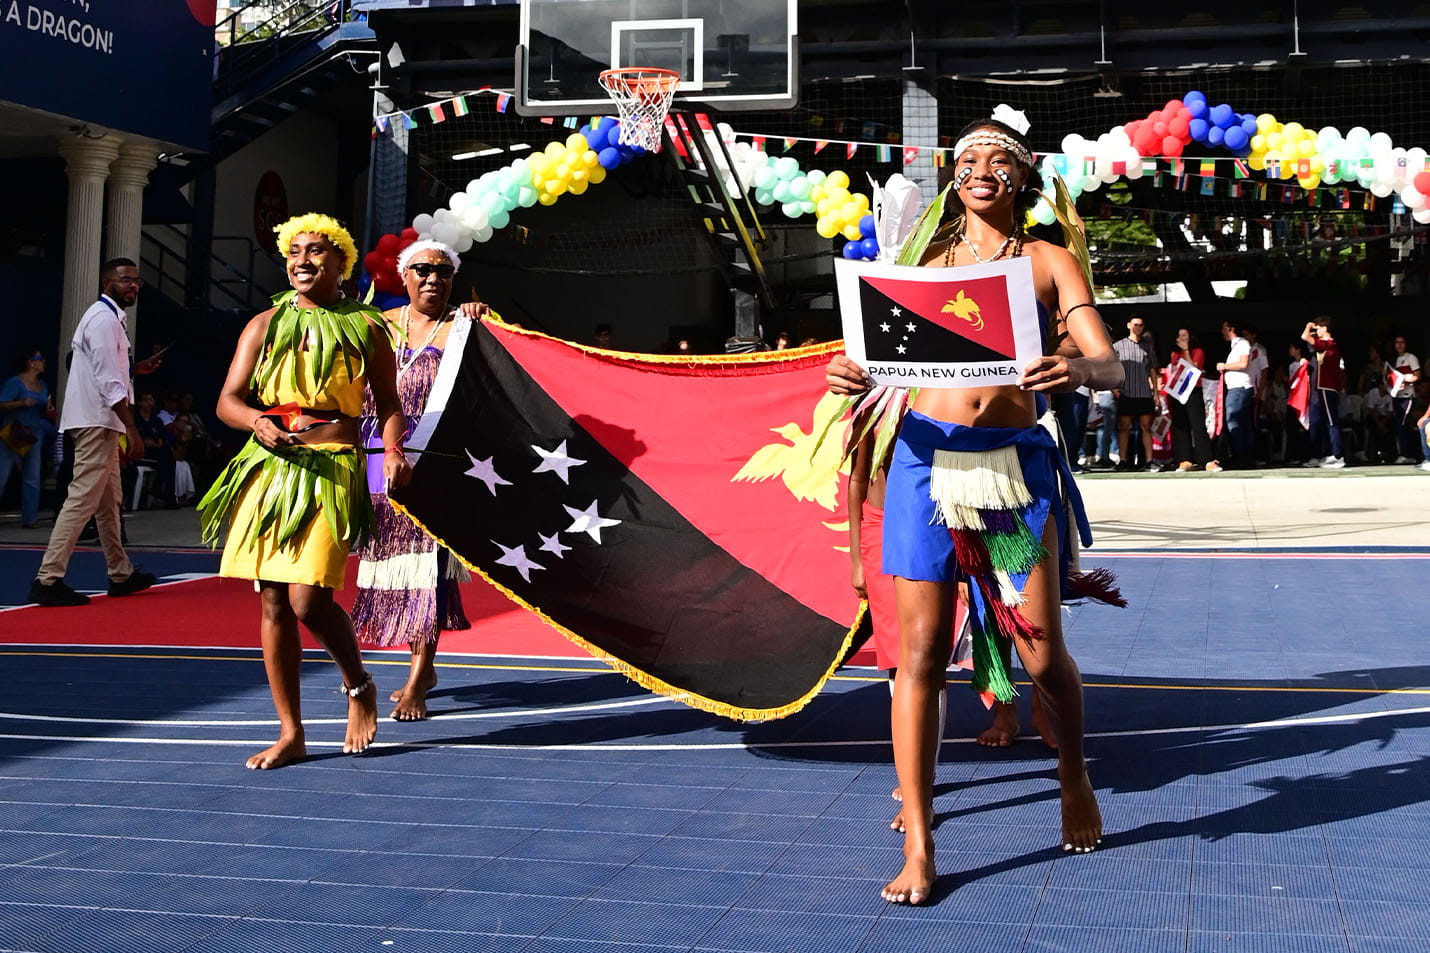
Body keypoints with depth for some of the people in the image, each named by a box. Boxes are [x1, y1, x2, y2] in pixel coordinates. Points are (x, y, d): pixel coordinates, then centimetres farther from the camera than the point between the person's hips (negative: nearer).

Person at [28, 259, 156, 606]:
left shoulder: (109, 318, 19)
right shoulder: (104, 319, -13)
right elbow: (109, 381, -21)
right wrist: (131, 429, -23)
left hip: (101, 422, 11)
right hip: (96, 421, -11)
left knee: (109, 501, 17)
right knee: (83, 499, -13)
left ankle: (120, 574, 27)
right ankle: (48, 580, -15)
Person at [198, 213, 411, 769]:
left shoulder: (365, 328, 8)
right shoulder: (266, 325, 12)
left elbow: (388, 404, 9)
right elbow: (228, 400, 9)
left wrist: (392, 451, -9)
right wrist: (258, 423, -12)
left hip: (332, 471, -3)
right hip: (269, 467, 3)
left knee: (308, 599, -15)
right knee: (274, 603, 3)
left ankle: (358, 686, 14)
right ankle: (290, 734, 13)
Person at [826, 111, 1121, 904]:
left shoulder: (1050, 263, 9)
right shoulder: (925, 261, 14)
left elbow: (1112, 365, -3)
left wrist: (1079, 368, -27)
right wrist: (850, 375, -16)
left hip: (1016, 459, -1)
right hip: (928, 454, 1)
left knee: (1042, 653, 1)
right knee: (920, 654, -2)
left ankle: (1074, 779, 33)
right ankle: (918, 848, 6)